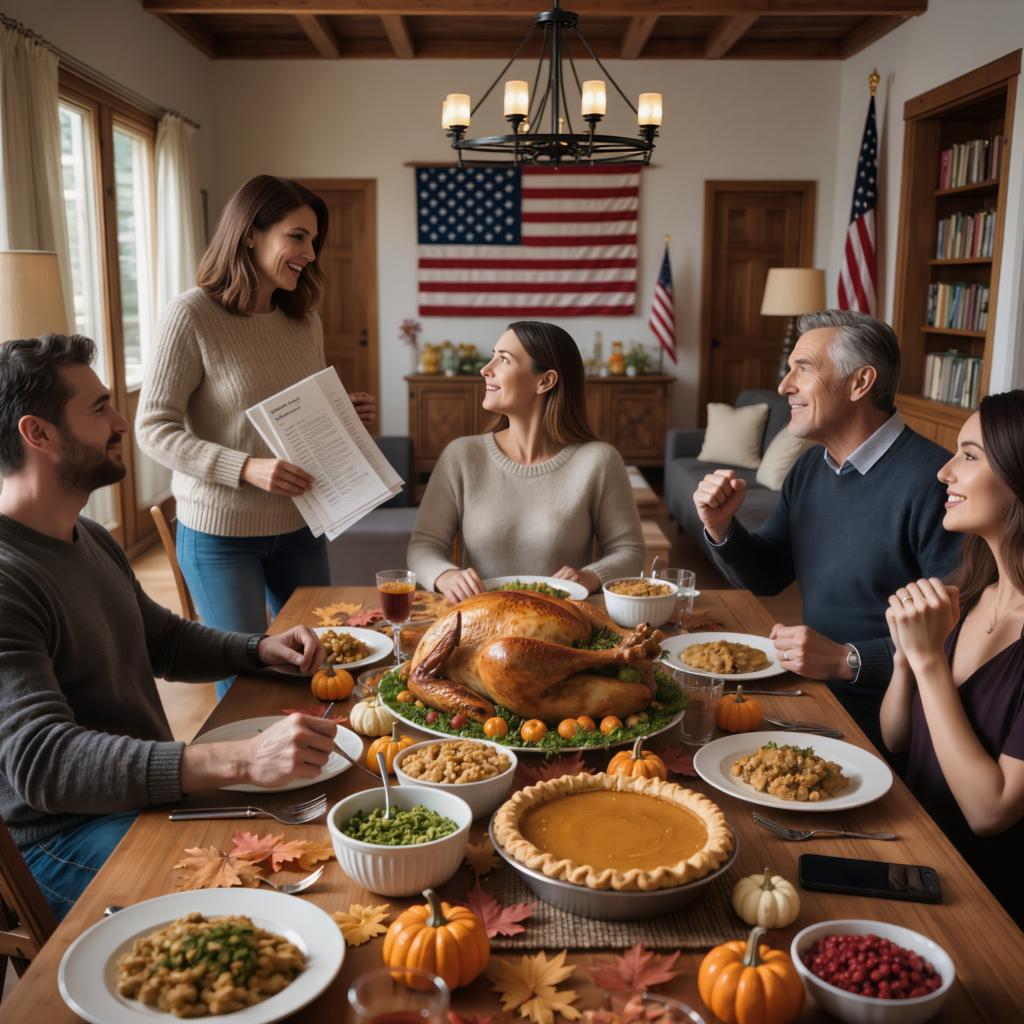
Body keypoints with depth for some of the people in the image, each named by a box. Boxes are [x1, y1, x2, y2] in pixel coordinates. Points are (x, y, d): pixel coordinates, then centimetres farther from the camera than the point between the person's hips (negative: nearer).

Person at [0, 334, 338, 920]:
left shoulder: (92, 540, 11)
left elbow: (161, 639, 25)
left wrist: (263, 649, 5)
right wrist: (241, 761, -41)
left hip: (153, 792, 9)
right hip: (63, 836, -9)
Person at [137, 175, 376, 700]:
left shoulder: (304, 320, 6)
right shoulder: (191, 316, -14)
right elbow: (154, 428, -15)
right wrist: (246, 468, -26)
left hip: (299, 523, 6)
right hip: (220, 532, -6)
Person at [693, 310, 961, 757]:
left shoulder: (931, 481, -20)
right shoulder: (809, 468, 10)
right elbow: (765, 576, 18)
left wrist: (846, 660, -24)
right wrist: (720, 528, -1)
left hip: (882, 724, -7)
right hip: (812, 695, 8)